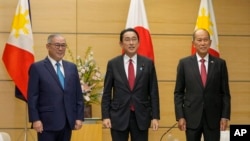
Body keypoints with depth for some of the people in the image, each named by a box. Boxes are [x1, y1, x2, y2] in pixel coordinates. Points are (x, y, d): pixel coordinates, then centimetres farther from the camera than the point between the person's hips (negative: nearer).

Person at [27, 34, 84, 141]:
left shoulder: (72, 67, 13)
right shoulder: (37, 68, -1)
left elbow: (78, 95, 12)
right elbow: (32, 97, -5)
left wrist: (79, 117, 5)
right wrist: (35, 119, -12)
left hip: (67, 122, 5)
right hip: (47, 122, -5)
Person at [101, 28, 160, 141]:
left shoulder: (148, 63, 3)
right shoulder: (113, 64, 2)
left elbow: (153, 92, 3)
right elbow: (107, 93, 3)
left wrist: (155, 116, -2)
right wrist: (105, 116, -4)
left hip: (141, 116, 1)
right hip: (118, 116, 0)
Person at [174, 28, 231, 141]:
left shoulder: (220, 63, 3)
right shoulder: (184, 63, 1)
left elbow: (225, 93, 5)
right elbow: (178, 92, 3)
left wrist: (225, 116, -2)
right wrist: (180, 116, -5)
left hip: (213, 117, 0)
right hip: (192, 117, 0)